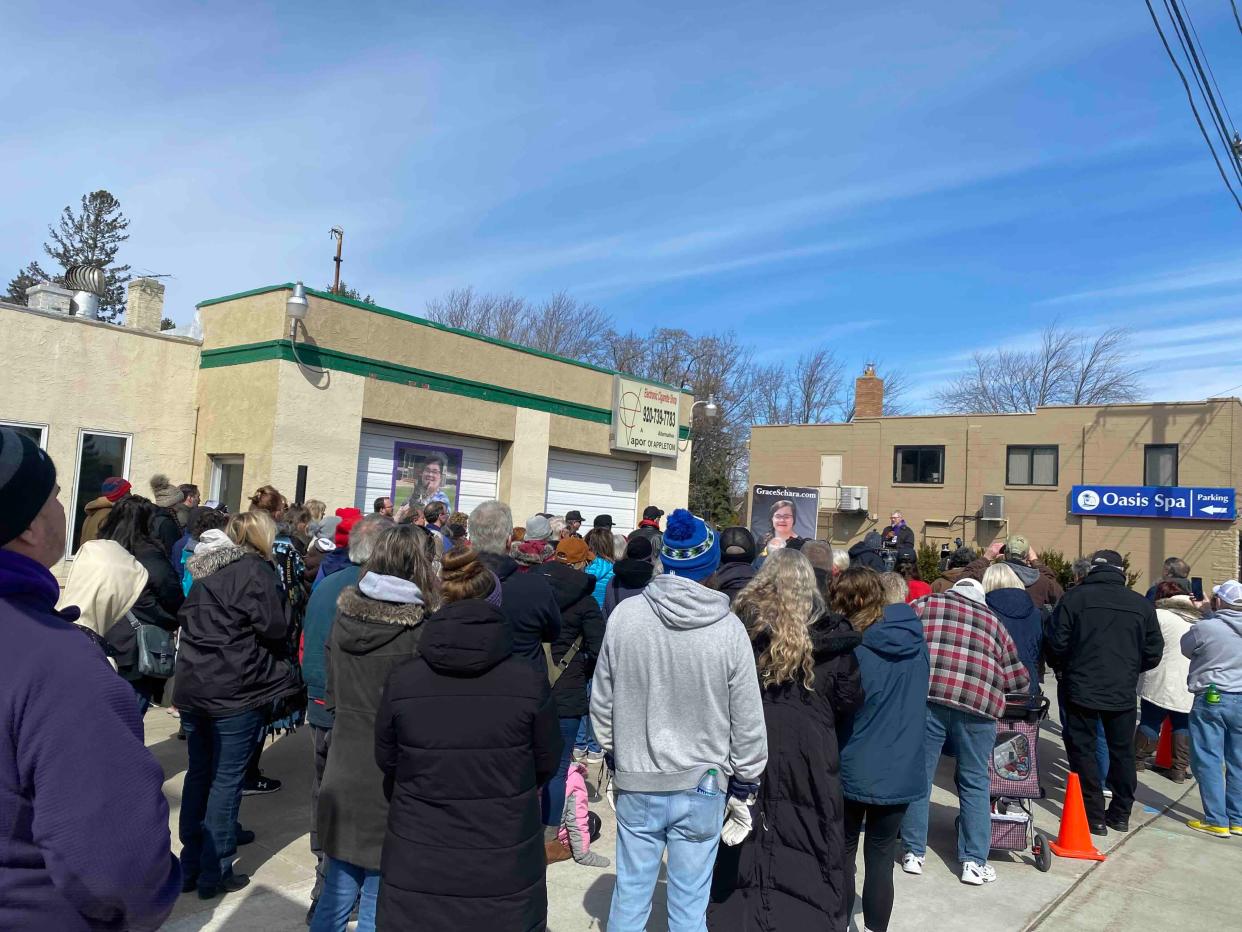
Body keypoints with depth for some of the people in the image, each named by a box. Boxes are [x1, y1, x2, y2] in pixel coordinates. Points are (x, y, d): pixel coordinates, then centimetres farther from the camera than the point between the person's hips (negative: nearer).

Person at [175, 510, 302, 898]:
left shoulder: (205, 570, 10)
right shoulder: (255, 570, -13)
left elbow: (187, 618, 20)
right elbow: (274, 626, -15)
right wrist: (279, 600, 3)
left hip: (193, 687, 7)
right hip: (236, 692, -7)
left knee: (198, 774, 17)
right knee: (226, 780, 3)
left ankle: (190, 866, 26)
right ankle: (214, 874, 11)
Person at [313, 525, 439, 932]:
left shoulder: (344, 615, -1)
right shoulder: (422, 630, -19)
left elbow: (332, 694, 9)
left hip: (342, 780, 6)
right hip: (391, 785, -6)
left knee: (338, 892, 22)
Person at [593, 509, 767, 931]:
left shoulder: (625, 614, -11)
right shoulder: (728, 628, -14)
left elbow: (602, 701, 0)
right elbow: (748, 721, -7)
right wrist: (744, 785, 7)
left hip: (636, 783, 1)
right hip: (702, 786, -1)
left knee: (630, 894, 16)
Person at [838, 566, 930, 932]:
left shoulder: (853, 650, -19)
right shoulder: (915, 640, -4)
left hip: (854, 771, -3)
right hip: (900, 772, 3)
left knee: (842, 853, 16)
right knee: (881, 857, 14)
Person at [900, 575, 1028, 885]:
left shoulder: (927, 603, 17)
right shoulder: (993, 621, 23)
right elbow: (1017, 678, 23)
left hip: (928, 696, -1)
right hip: (978, 704, 2)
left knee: (918, 776, 9)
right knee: (975, 783, 15)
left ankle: (913, 853, 17)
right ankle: (974, 862, 17)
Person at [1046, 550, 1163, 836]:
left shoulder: (1075, 597, -9)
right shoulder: (1142, 605, 0)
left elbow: (1057, 643, -10)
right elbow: (1153, 653, 5)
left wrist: (1065, 669, 10)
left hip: (1081, 689, -3)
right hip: (1123, 692, 3)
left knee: (1082, 751, 6)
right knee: (1122, 751, 17)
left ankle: (1095, 816, 7)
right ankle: (1120, 814, 27)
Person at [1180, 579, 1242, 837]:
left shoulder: (1205, 627, -13)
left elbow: (1186, 647, 3)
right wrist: (1210, 613, 20)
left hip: (1211, 698, -5)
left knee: (1208, 760, 2)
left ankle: (1217, 821, 4)